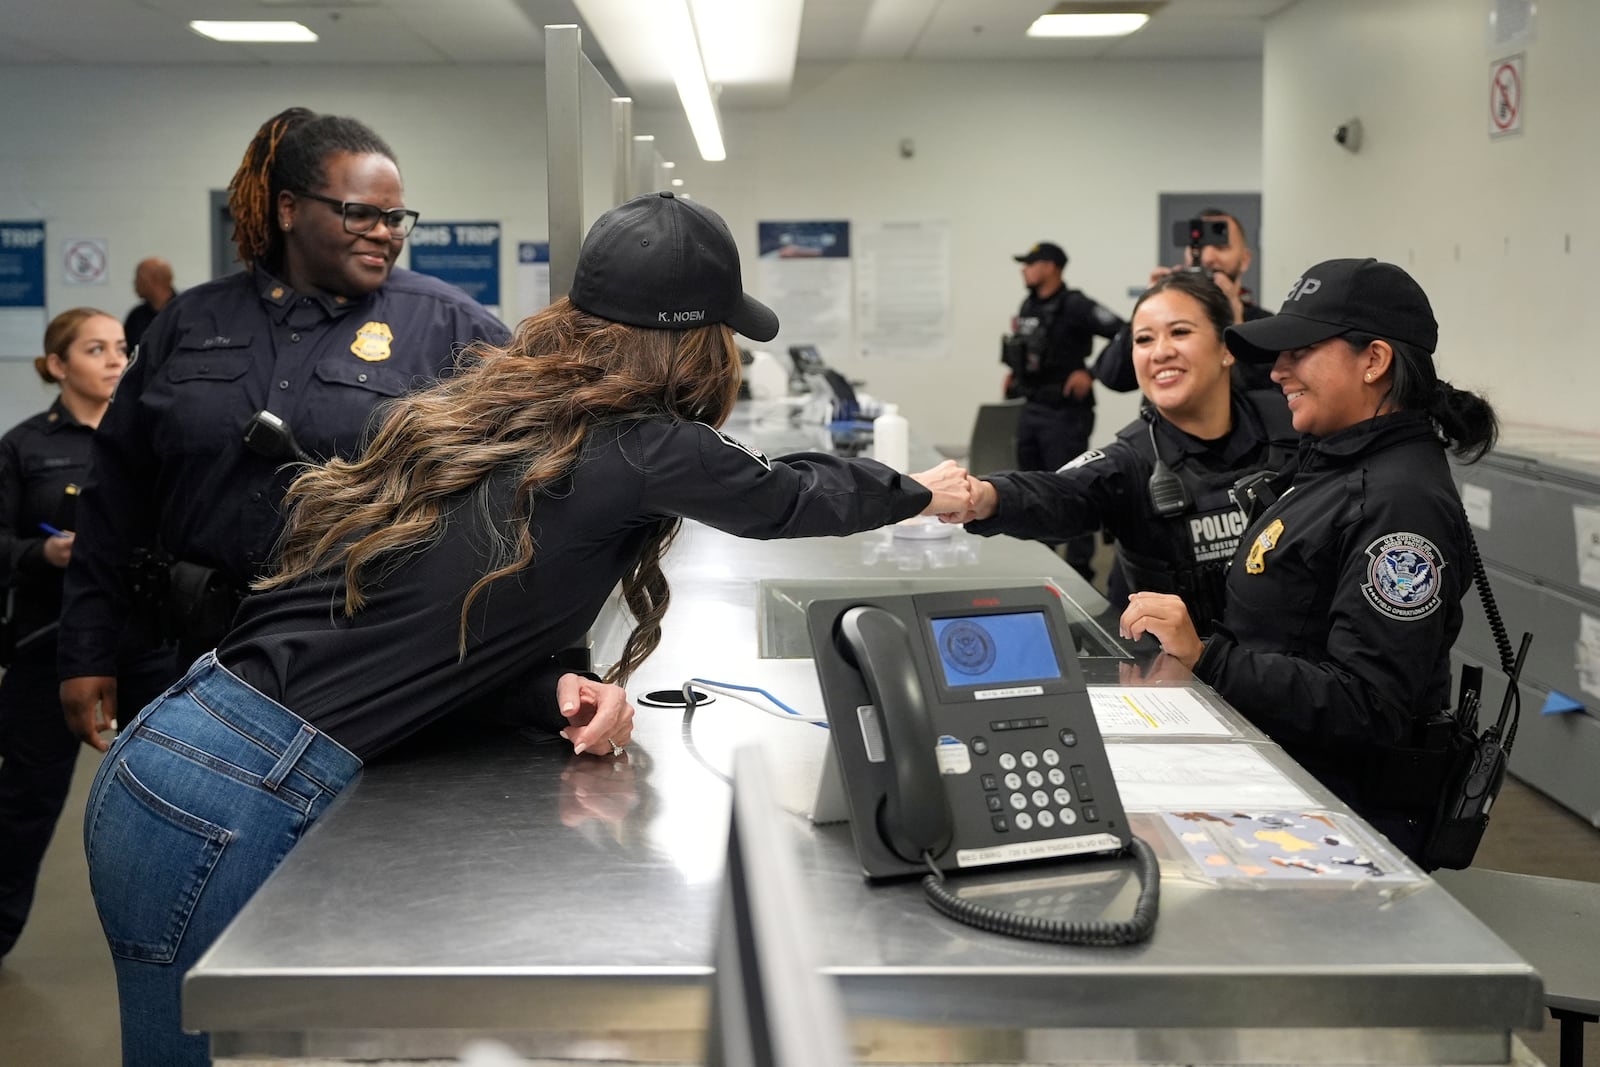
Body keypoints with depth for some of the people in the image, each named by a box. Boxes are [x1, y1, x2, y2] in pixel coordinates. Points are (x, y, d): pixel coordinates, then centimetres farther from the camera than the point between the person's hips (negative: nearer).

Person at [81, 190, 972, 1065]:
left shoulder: (481, 404, 11)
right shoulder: (641, 449, -11)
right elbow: (789, 496, 9)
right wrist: (919, 493, 29)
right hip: (240, 808, -7)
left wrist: (556, 694, -2)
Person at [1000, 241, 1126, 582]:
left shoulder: (1074, 306, -14)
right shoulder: (1029, 306, 11)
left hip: (1064, 412, -9)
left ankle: (1079, 568, 2)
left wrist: (1091, 374, -19)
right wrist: (1016, 370, 13)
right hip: (1032, 409, 9)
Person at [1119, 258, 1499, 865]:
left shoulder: (1402, 502, -17)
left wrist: (1206, 658, -25)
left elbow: (1366, 707, -22)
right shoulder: (1330, 463, 11)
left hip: (1336, 817, -8)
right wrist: (1176, 637, 5)